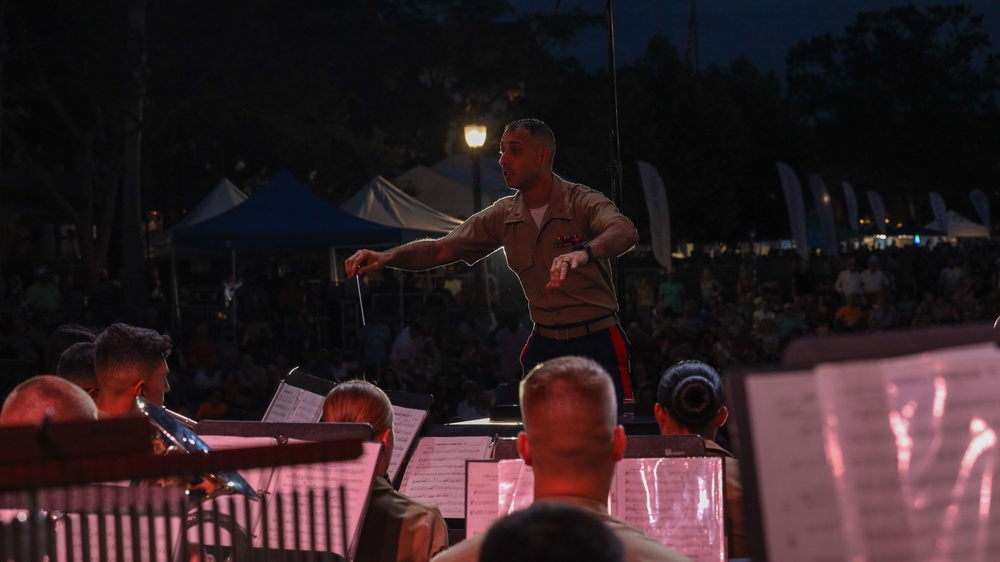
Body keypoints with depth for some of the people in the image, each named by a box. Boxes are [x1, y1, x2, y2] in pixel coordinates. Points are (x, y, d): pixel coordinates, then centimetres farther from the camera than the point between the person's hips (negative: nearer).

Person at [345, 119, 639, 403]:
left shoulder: (582, 202, -12)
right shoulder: (503, 216, 5)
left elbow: (625, 232, -32)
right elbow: (440, 248, 5)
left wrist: (584, 252, -54)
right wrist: (386, 257, -12)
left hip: (597, 341, -5)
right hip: (543, 344, 5)